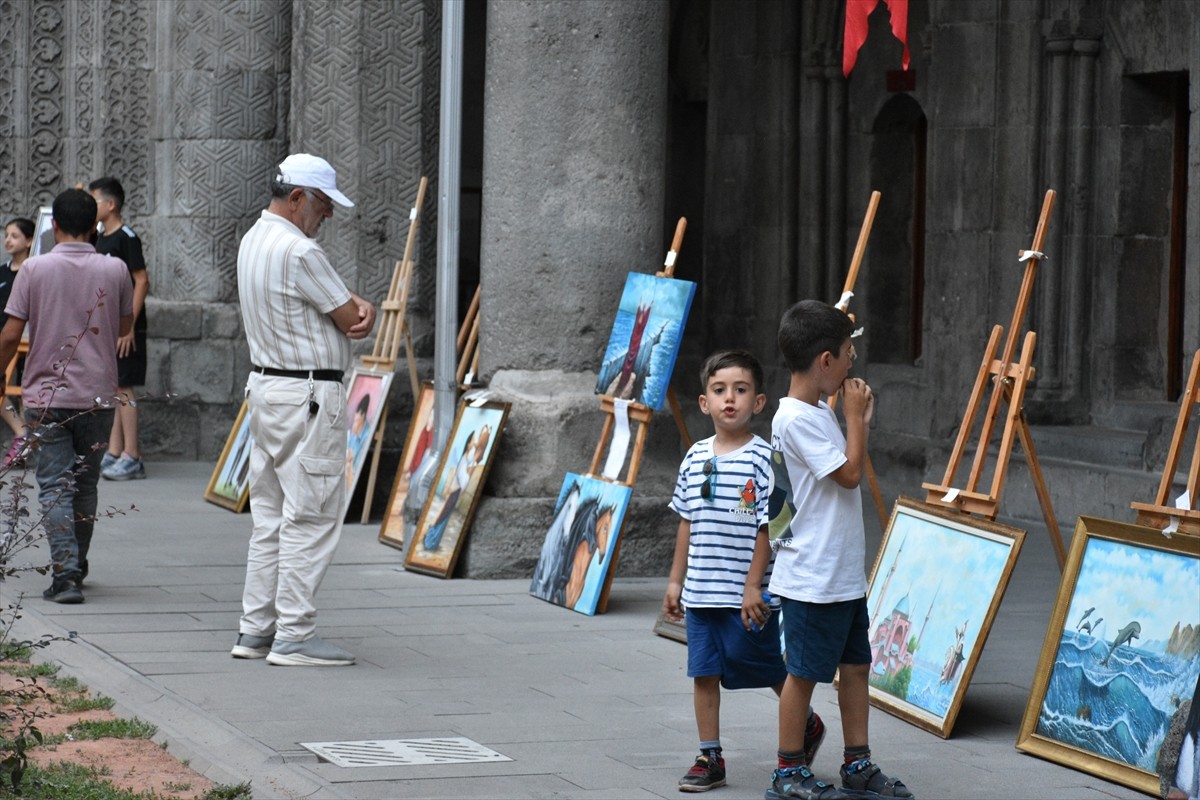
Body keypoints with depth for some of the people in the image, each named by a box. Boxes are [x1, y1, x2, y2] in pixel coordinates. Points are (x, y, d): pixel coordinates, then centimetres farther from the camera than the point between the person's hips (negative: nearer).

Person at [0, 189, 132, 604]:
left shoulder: (34, 269, -6)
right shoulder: (115, 270, -2)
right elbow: (125, 328, 13)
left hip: (46, 395, -2)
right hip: (98, 395, 2)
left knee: (55, 486, -2)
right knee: (85, 484, 16)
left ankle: (65, 572, -15)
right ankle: (77, 566, 28)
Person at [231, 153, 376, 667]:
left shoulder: (253, 241, 13)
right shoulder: (299, 252, -19)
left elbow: (335, 296, 15)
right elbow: (353, 322, -13)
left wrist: (358, 303, -5)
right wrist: (361, 311, 10)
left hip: (265, 387, 10)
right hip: (309, 395, -10)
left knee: (271, 517, 13)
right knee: (311, 516, -6)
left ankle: (255, 630, 16)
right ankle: (293, 636, -5)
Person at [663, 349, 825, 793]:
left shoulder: (762, 458, -10)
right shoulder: (696, 458, 7)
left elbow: (767, 527, -11)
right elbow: (687, 524, 13)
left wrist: (754, 586, -14)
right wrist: (676, 581, 12)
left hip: (746, 594, -5)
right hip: (700, 591, 5)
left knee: (768, 667, 7)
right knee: (703, 673, 6)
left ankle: (807, 726, 32)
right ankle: (710, 758, 15)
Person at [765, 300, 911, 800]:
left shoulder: (821, 413, 12)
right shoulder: (795, 419, -18)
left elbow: (851, 471, 19)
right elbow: (849, 474, -18)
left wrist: (860, 420, 11)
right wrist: (855, 417, -9)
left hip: (845, 573, 9)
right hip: (812, 576, -9)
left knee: (856, 664, 13)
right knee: (804, 673, 0)